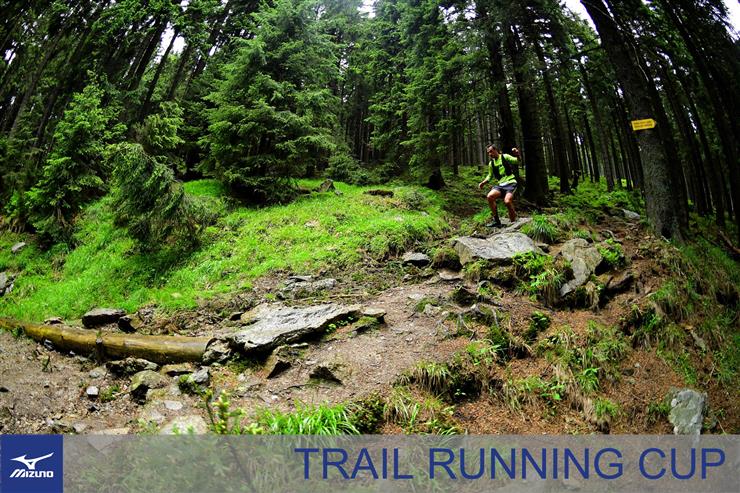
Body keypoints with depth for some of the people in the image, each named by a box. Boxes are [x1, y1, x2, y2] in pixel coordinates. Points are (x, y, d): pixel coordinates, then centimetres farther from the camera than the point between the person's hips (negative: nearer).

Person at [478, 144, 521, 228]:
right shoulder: (491, 163, 13)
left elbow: (516, 161, -8)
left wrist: (517, 155, -30)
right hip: (500, 184, 5)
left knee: (507, 201, -29)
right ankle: (496, 220, -11)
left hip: (510, 183, -5)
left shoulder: (504, 157, 1)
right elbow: (490, 176, 24)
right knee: (489, 196, -21)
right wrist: (483, 183, 7)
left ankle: (513, 222, -9)